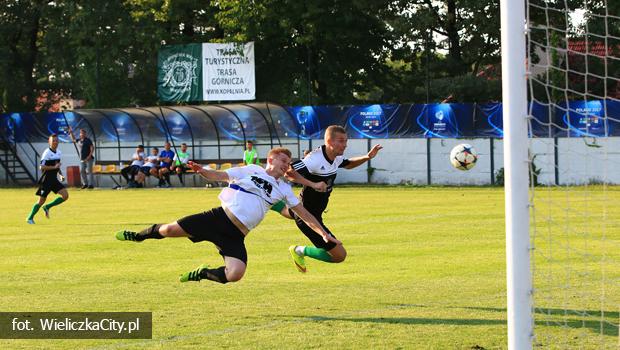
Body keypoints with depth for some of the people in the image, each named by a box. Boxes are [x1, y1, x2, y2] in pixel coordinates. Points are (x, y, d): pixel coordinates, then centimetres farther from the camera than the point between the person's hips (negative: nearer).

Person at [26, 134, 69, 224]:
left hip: (54, 179, 7)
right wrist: (54, 167, -25)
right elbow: (42, 167, -21)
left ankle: (47, 207, 9)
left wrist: (60, 174, 9)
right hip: (46, 179, -7)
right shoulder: (47, 153, -15)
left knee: (65, 195, -6)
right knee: (42, 200, -1)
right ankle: (30, 218, 14)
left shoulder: (58, 152, 9)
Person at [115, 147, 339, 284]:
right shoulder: (251, 171, 8)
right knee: (170, 230, -12)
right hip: (219, 217, -2)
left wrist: (323, 232, 10)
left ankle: (203, 274, 6)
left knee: (235, 274, -25)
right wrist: (201, 171, -9)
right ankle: (140, 236, 21)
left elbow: (302, 213, 17)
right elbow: (218, 176, 10)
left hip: (235, 235, 2)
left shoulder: (283, 189, 15)